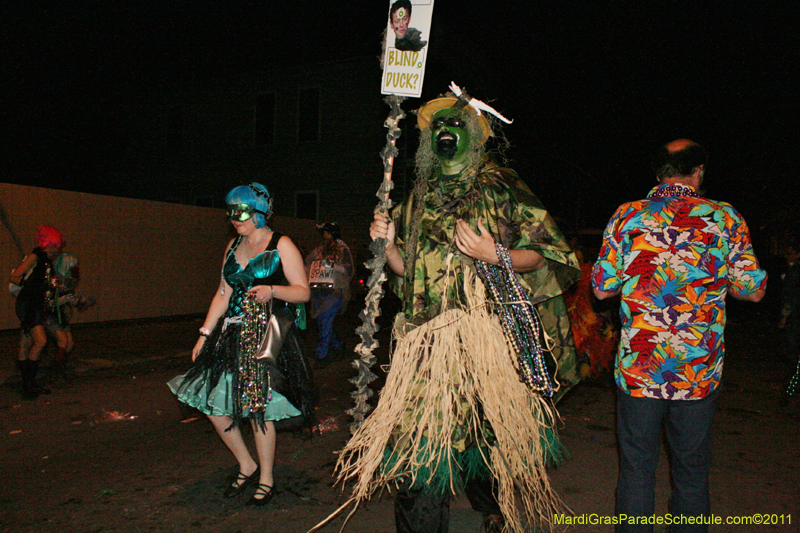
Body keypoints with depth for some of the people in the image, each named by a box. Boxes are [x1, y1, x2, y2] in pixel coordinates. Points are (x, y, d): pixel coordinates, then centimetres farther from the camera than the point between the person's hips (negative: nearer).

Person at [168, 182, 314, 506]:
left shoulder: (281, 246, -4)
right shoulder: (233, 246, 14)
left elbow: (303, 292, -6)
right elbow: (223, 294, 17)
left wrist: (272, 290, -23)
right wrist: (204, 333, 12)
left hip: (266, 337, -6)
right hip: (231, 334, 7)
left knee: (258, 408, -3)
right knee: (213, 403, 4)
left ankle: (266, 480, 19)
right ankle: (247, 467, 26)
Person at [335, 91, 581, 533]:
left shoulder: (501, 188, 4)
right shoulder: (419, 200, 16)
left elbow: (548, 254, 0)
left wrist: (494, 255, -15)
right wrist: (388, 243, 0)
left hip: (489, 335, -2)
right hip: (430, 340, 3)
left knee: (486, 431, 7)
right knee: (422, 438, -2)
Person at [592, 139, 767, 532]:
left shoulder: (627, 216, -3)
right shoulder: (725, 218, -2)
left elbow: (601, 289, -2)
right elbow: (753, 290, 0)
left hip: (637, 368, 0)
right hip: (700, 372, 1)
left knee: (636, 469, 11)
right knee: (692, 472, 16)